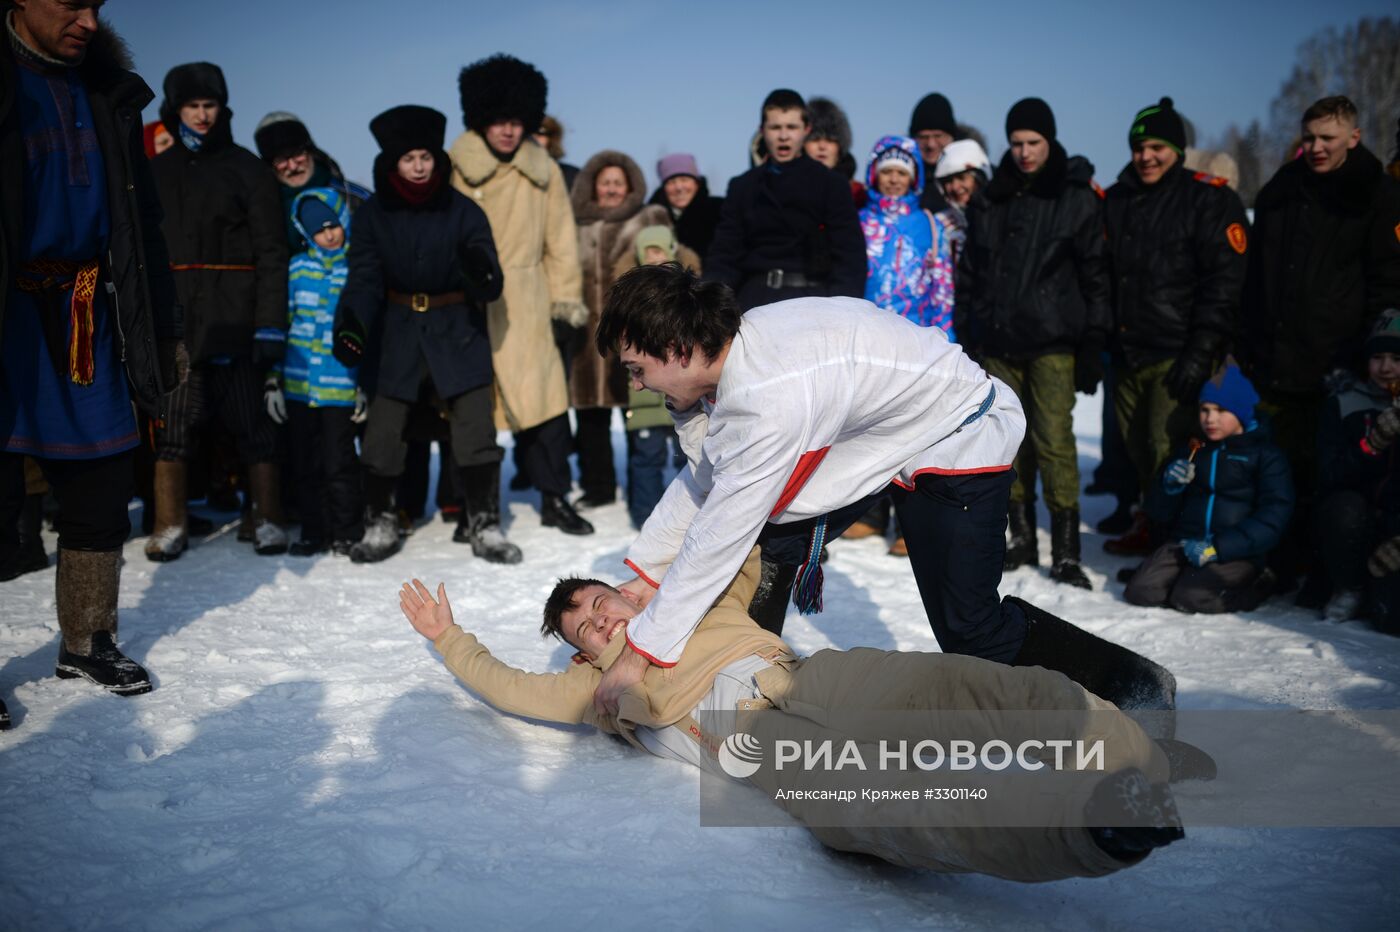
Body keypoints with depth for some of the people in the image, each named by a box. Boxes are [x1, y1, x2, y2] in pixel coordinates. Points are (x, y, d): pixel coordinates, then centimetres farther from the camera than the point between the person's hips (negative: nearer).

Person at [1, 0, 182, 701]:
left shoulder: (108, 91, 10)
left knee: (100, 492, 10)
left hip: (89, 320, 5)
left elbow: (141, 222, 13)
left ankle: (88, 642, 26)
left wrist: (162, 332, 12)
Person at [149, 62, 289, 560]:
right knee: (171, 422, 2)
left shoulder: (247, 169, 4)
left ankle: (267, 521, 7)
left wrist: (271, 323, -10)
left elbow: (271, 252, -2)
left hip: (234, 319, -3)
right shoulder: (156, 172, 16)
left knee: (252, 421, -2)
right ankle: (170, 525, 11)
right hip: (173, 318, 3)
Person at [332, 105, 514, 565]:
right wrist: (351, 324, -28)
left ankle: (485, 525, 10)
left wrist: (481, 273, -33)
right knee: (382, 434, 2)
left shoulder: (464, 212, -5)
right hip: (396, 333, 1)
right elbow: (364, 279, -9)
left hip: (458, 332, -1)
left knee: (476, 431, -5)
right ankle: (380, 524, 20)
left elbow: (491, 287, -8)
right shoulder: (372, 215, -2)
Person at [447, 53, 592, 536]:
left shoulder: (543, 171, 7)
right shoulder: (453, 168, 0)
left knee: (544, 398, -1)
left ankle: (555, 498, 12)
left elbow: (560, 243, 9)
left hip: (524, 306, 2)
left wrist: (567, 304, 5)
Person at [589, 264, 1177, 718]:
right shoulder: (728, 350, -10)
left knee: (969, 631, -6)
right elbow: (702, 478, 2)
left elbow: (719, 538, -31)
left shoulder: (768, 400, -38)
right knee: (768, 541, 1)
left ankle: (1133, 685, 12)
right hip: (872, 425, 9)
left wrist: (642, 651, -22)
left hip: (960, 439, -9)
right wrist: (644, 573, 2)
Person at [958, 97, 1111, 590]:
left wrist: (1093, 345, -7)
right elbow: (969, 272, 16)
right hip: (997, 340, 4)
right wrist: (965, 335, 11)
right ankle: (1022, 537, 18)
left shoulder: (1078, 198, 2)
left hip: (1052, 342, -4)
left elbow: (1096, 276, -1)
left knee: (1054, 442, -9)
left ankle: (1066, 550, -2)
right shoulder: (992, 199, 12)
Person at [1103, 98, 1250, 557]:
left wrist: (1201, 353, -16)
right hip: (1128, 352, 6)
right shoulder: (1117, 200, 15)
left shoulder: (1209, 198, -3)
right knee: (1138, 449, 12)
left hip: (1179, 354, -6)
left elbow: (1225, 282, -9)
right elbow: (1102, 274, 18)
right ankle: (1149, 525, 28)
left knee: (1169, 452, -10)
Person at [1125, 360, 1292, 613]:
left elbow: (1272, 519, -8)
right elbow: (1161, 514, 15)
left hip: (1238, 552, -4)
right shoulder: (1191, 449, 15)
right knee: (1139, 592, -19)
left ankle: (1256, 585, 0)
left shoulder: (1265, 455, 1)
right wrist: (1170, 486, -8)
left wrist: (1216, 548, -19)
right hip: (1186, 542, 4)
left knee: (1191, 598, -27)